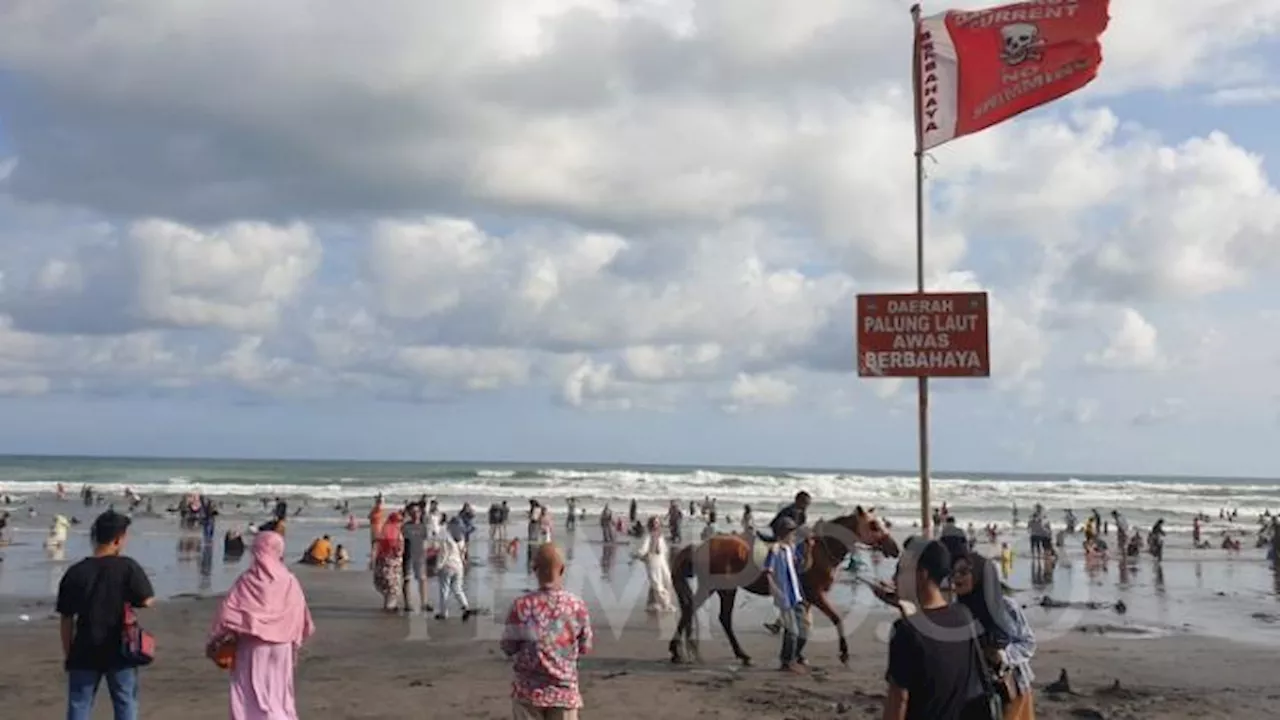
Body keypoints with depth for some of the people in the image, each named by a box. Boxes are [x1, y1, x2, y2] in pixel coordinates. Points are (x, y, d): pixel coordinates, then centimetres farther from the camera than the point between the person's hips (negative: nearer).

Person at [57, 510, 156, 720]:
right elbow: (147, 601, -13)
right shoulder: (128, 567, -10)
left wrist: (67, 653, 11)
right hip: (120, 650, -2)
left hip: (85, 652, 2)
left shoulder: (75, 572, -3)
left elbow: (67, 619, 1)